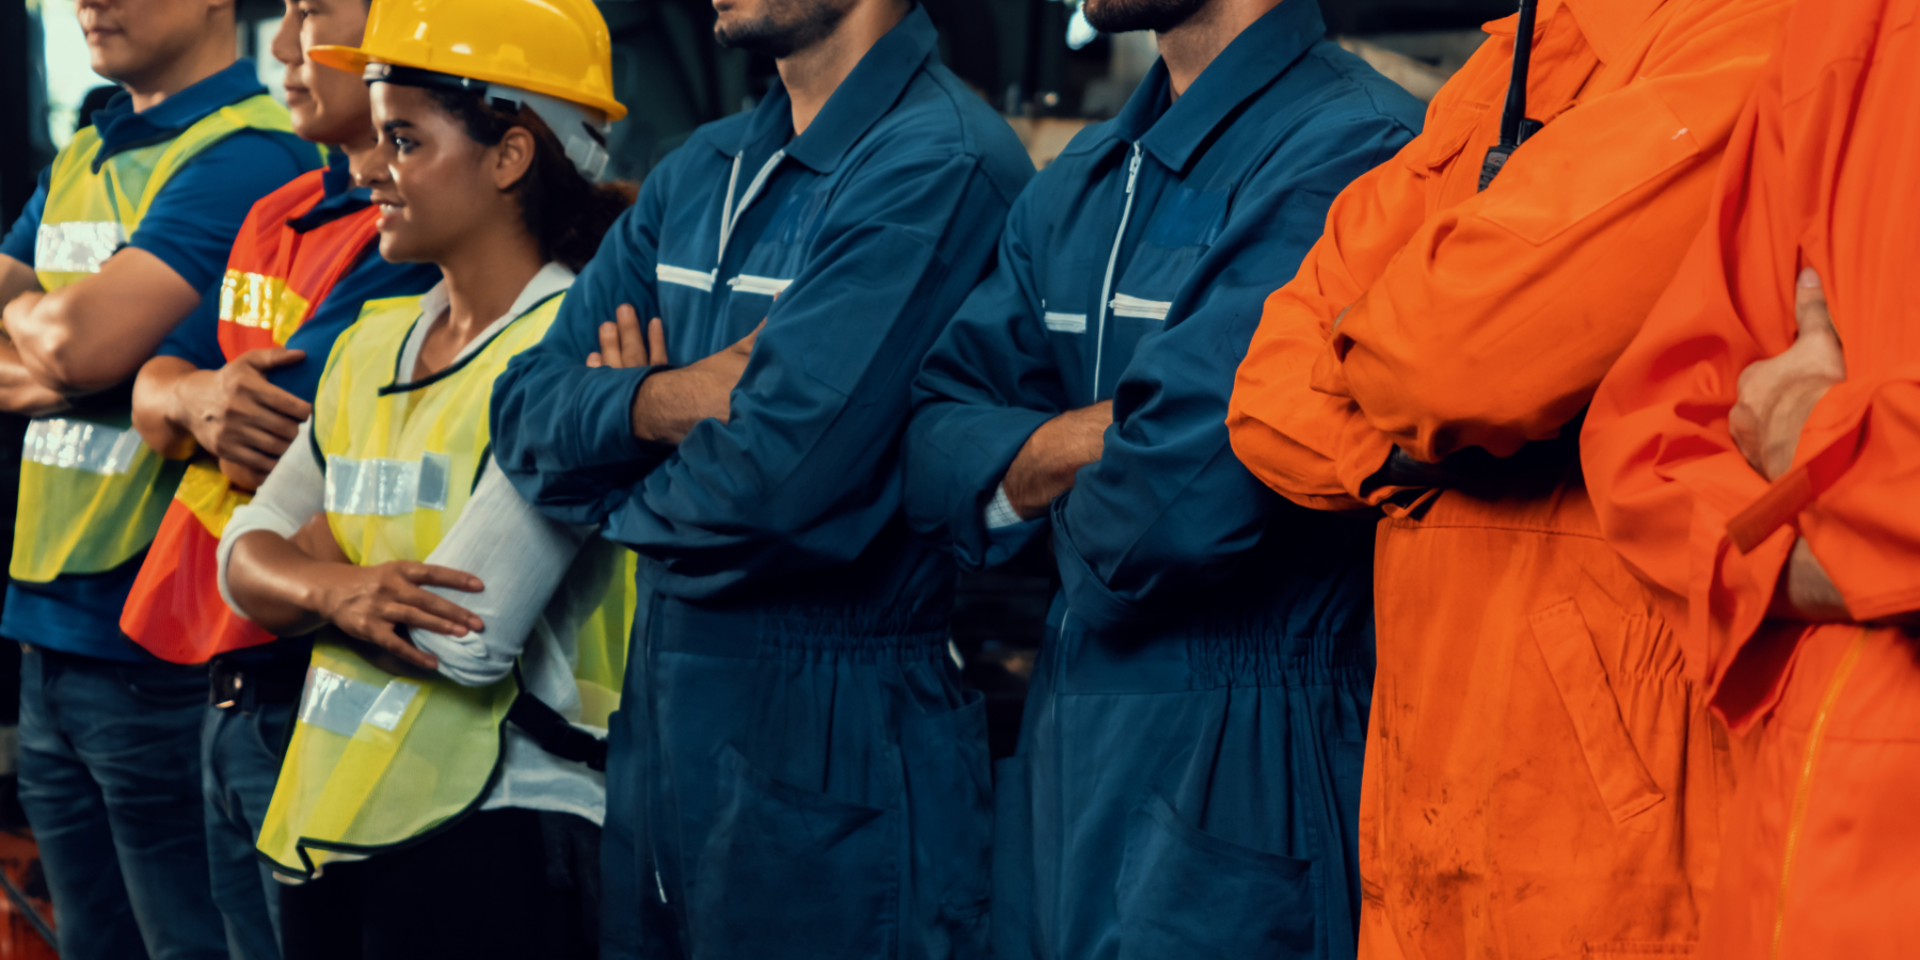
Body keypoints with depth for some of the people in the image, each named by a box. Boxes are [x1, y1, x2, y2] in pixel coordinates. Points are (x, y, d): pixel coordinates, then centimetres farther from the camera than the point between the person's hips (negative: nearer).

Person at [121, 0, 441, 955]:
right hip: (235, 692, 9)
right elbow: (151, 395, 13)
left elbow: (278, 445, -21)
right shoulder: (279, 217, 15)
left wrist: (209, 410, -1)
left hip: (322, 692, -9)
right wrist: (196, 398, -8)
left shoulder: (420, 239, -16)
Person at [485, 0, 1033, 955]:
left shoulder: (937, 168, -17)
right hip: (658, 721, 8)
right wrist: (657, 402, -13)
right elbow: (527, 410, 8)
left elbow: (777, 478, -24)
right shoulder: (702, 172, 12)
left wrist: (622, 501, -3)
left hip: (828, 753, -8)